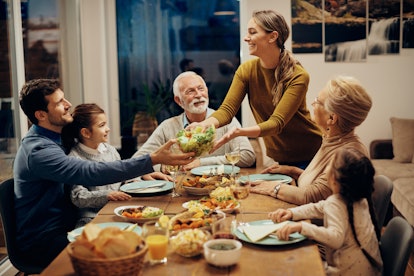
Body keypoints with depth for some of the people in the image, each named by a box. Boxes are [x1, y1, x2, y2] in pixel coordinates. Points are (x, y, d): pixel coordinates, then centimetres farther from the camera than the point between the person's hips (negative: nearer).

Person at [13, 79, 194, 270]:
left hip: (63, 227, 8)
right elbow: (92, 173, -34)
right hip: (42, 240, -8)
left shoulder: (52, 138, 8)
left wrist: (144, 172, -4)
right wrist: (153, 159, -36)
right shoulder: (38, 150, -22)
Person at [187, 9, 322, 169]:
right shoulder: (246, 70, -7)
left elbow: (277, 122, -28)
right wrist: (204, 124, -36)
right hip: (276, 156, 4)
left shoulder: (297, 76, -22)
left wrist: (239, 132, -45)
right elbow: (227, 109, -14)